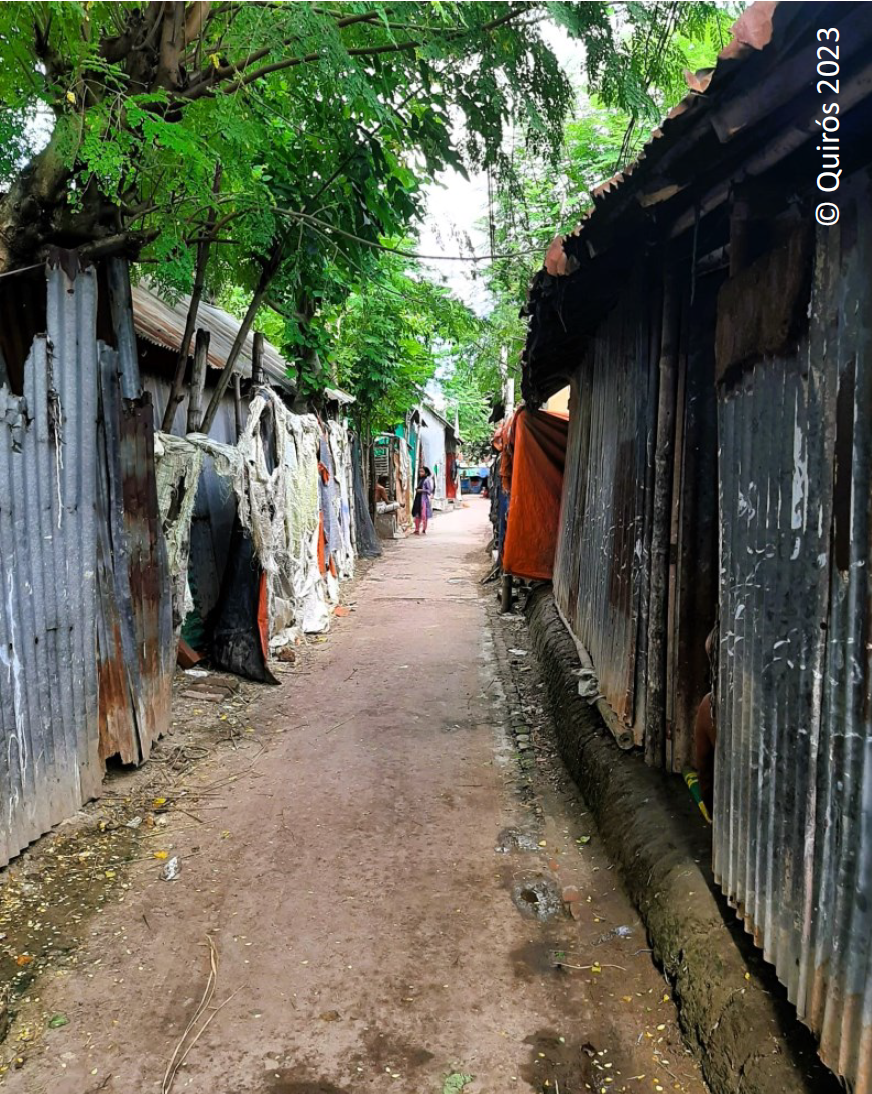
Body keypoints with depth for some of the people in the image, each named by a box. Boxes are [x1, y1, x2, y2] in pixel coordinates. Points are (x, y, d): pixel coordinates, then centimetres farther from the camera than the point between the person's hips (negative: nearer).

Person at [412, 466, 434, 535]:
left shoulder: (427, 480, -8)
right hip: (418, 498, 8)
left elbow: (430, 490, -11)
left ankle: (424, 530, 5)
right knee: (417, 515, 7)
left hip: (424, 499, -7)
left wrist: (421, 490, -15)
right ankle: (417, 530, 12)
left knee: (424, 515, -3)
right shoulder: (420, 480, 15)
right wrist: (417, 489, 6)